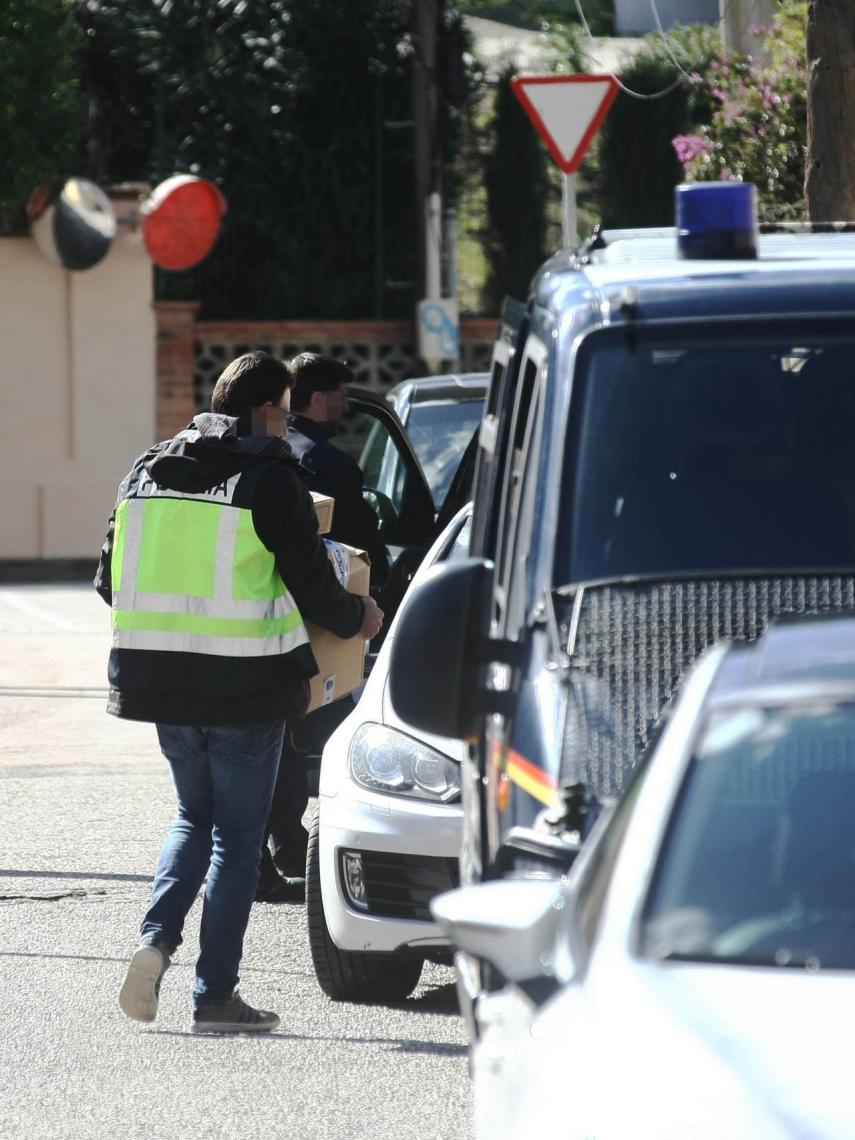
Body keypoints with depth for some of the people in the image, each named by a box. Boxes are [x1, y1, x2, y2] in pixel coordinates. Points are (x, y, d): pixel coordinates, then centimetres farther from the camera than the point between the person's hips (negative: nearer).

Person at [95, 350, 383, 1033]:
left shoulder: (149, 471, 7)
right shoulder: (273, 482, -10)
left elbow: (110, 582, 12)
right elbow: (318, 594, -8)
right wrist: (360, 618, 14)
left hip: (162, 681, 5)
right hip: (247, 687, -5)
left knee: (195, 815, 23)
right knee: (238, 834, 6)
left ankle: (157, 938, 0)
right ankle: (216, 996, 7)